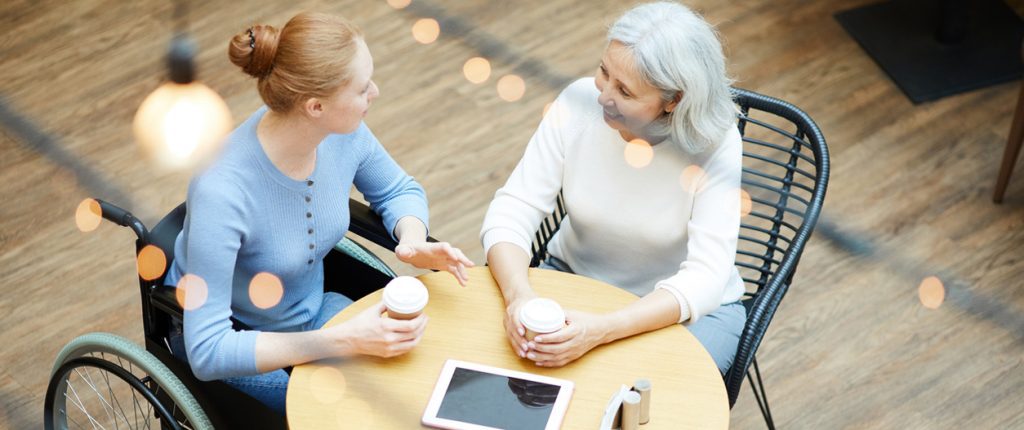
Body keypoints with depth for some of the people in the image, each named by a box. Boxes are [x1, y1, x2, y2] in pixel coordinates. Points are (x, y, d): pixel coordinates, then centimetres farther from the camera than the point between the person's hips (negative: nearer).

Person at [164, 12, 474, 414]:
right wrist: (343, 341, -39)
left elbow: (399, 191, 5)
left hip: (313, 311, 5)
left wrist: (414, 241, -18)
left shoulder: (343, 132, -18)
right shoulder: (222, 191, -35)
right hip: (236, 342, -5)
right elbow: (207, 352, -34)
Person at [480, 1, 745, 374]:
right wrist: (519, 295, -39)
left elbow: (704, 277, -29)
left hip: (687, 306, -3)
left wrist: (600, 330, -43)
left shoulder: (715, 145, -24)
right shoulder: (579, 103, -18)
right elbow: (510, 213, -17)